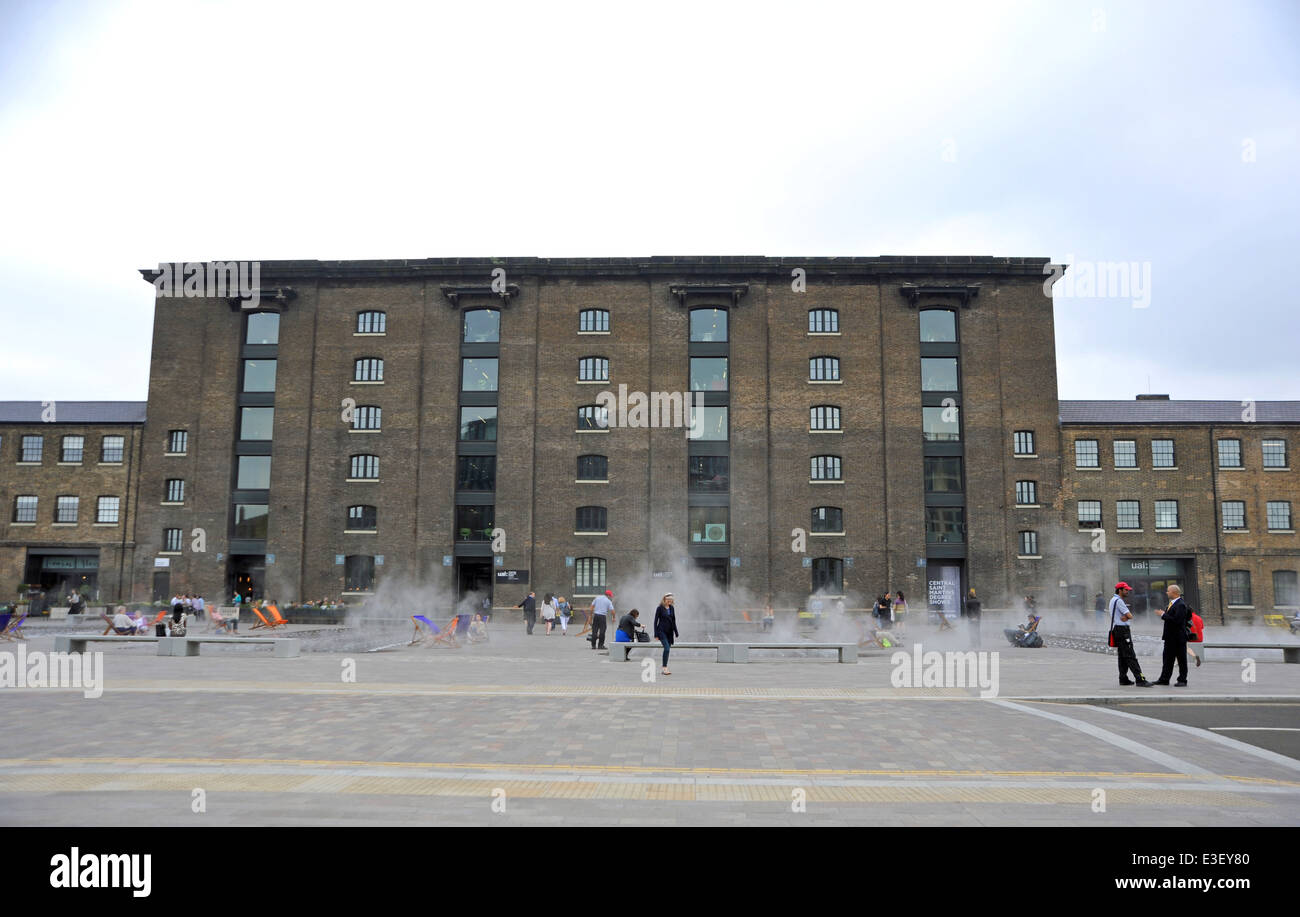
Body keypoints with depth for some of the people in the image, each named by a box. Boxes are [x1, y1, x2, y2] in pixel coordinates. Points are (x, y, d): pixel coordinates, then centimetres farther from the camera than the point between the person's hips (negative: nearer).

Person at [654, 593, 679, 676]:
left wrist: (676, 633, 12)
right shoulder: (660, 608, -7)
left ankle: (664, 668, 14)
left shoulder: (672, 608, 7)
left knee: (667, 649, 5)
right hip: (662, 631, -5)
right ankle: (665, 668, -16)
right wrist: (656, 634, -9)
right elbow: (656, 621, -6)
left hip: (669, 632, 5)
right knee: (667, 648, -19)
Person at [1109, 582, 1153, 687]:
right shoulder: (1118, 600, -14)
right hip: (1122, 630, -11)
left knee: (1122, 656, 12)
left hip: (1117, 630, 11)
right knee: (1130, 656, -13)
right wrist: (1127, 616, 4)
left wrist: (1125, 617, -8)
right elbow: (1130, 616, -18)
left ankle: (1123, 679, 15)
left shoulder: (1113, 599, 18)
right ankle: (1140, 679, -17)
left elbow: (1128, 616, 14)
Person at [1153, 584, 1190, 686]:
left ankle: (1182, 680, 10)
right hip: (1170, 637, 9)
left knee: (1181, 659, 2)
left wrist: (1163, 615, -18)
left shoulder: (1181, 605, -18)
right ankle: (1164, 679, 17)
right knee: (1167, 659, 12)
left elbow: (1176, 620, -27)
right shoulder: (1172, 603, 13)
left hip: (1178, 638, -9)